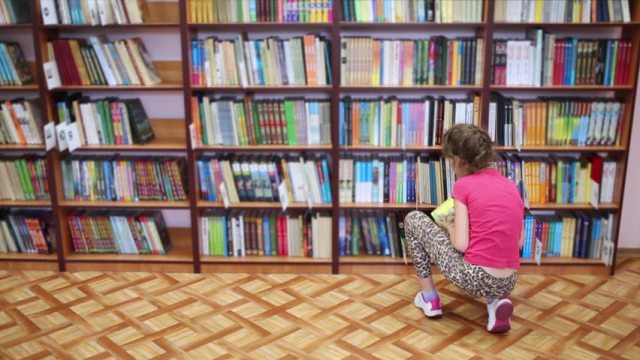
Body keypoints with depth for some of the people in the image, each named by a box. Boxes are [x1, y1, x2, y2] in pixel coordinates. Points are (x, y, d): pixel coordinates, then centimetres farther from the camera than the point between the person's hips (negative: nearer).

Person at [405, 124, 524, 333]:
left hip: (473, 278, -5)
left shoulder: (464, 185, -6)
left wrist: (449, 226, 10)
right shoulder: (510, 186, 11)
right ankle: (497, 300, 12)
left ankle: (429, 298, 18)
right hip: (507, 283, 6)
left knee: (414, 219, 12)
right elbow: (520, 242, 14)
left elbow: (460, 244, -11)